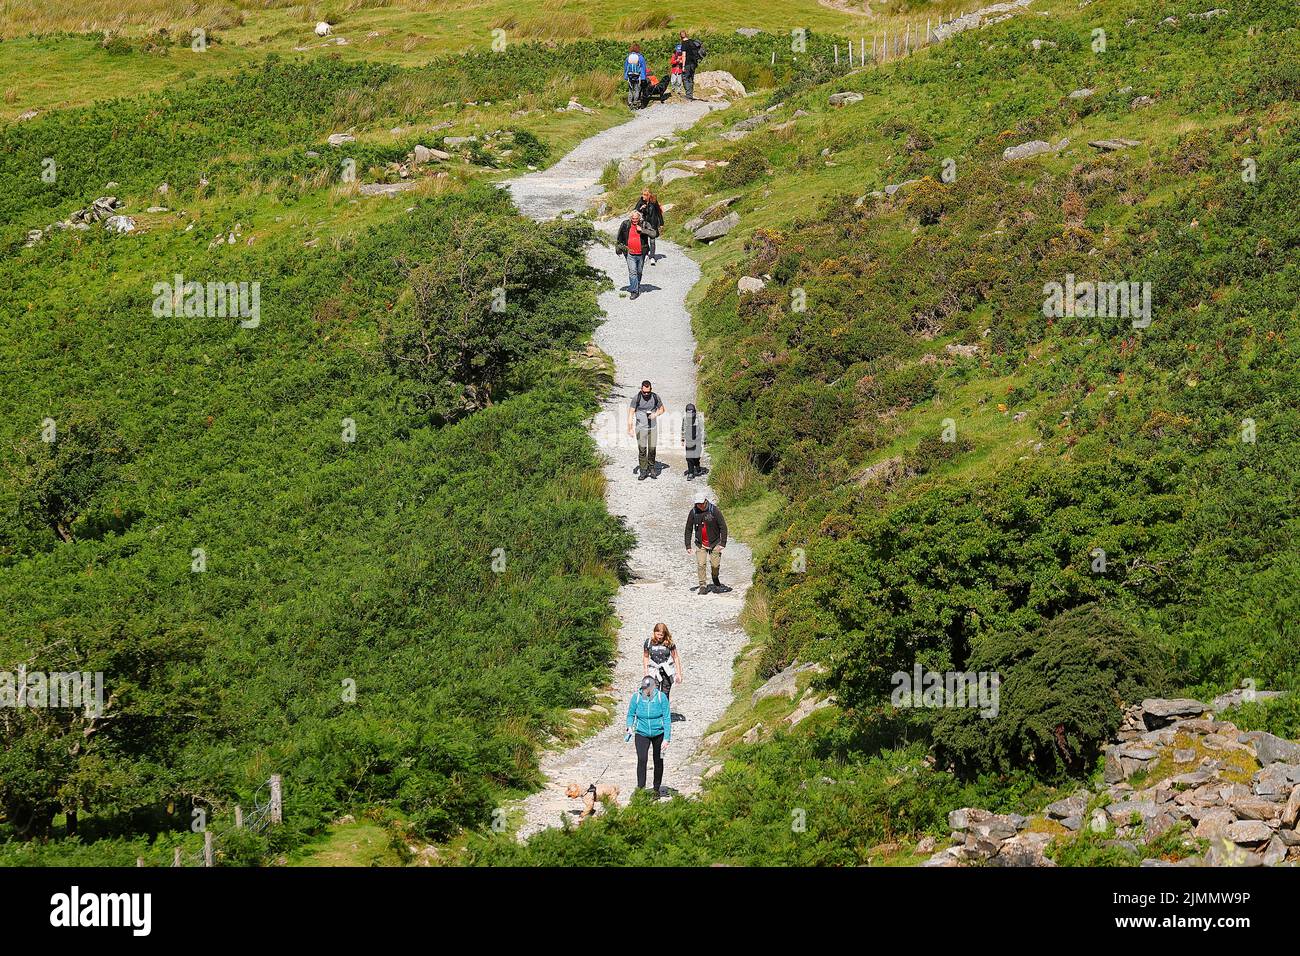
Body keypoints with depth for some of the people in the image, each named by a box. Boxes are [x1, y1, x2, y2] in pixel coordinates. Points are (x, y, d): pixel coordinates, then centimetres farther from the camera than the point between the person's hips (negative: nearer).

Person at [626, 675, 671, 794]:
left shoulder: (661, 697, -14)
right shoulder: (636, 697, -11)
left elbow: (667, 718, -9)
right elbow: (630, 714, 4)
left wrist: (667, 739, -13)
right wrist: (629, 727, -16)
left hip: (658, 733, 0)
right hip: (642, 734, 0)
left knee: (658, 761, 11)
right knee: (641, 760, -18)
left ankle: (657, 788, 27)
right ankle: (640, 788, -15)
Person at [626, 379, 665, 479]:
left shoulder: (655, 397, 0)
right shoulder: (636, 398, -9)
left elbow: (662, 409, 14)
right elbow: (631, 413, -9)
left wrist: (656, 414, -8)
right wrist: (630, 428, -17)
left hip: (653, 427, 2)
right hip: (641, 428, -2)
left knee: (652, 449, 3)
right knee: (642, 450, -5)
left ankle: (651, 468, 19)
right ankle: (643, 471, 0)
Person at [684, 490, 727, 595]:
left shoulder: (714, 511, -13)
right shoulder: (693, 512, -5)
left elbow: (723, 527, -9)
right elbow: (688, 529, 3)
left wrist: (723, 543, -15)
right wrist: (688, 545, 0)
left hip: (714, 542, -2)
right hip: (700, 544, 2)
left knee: (715, 565, 2)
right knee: (701, 565, -7)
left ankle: (716, 580, 32)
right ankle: (703, 586, 3)